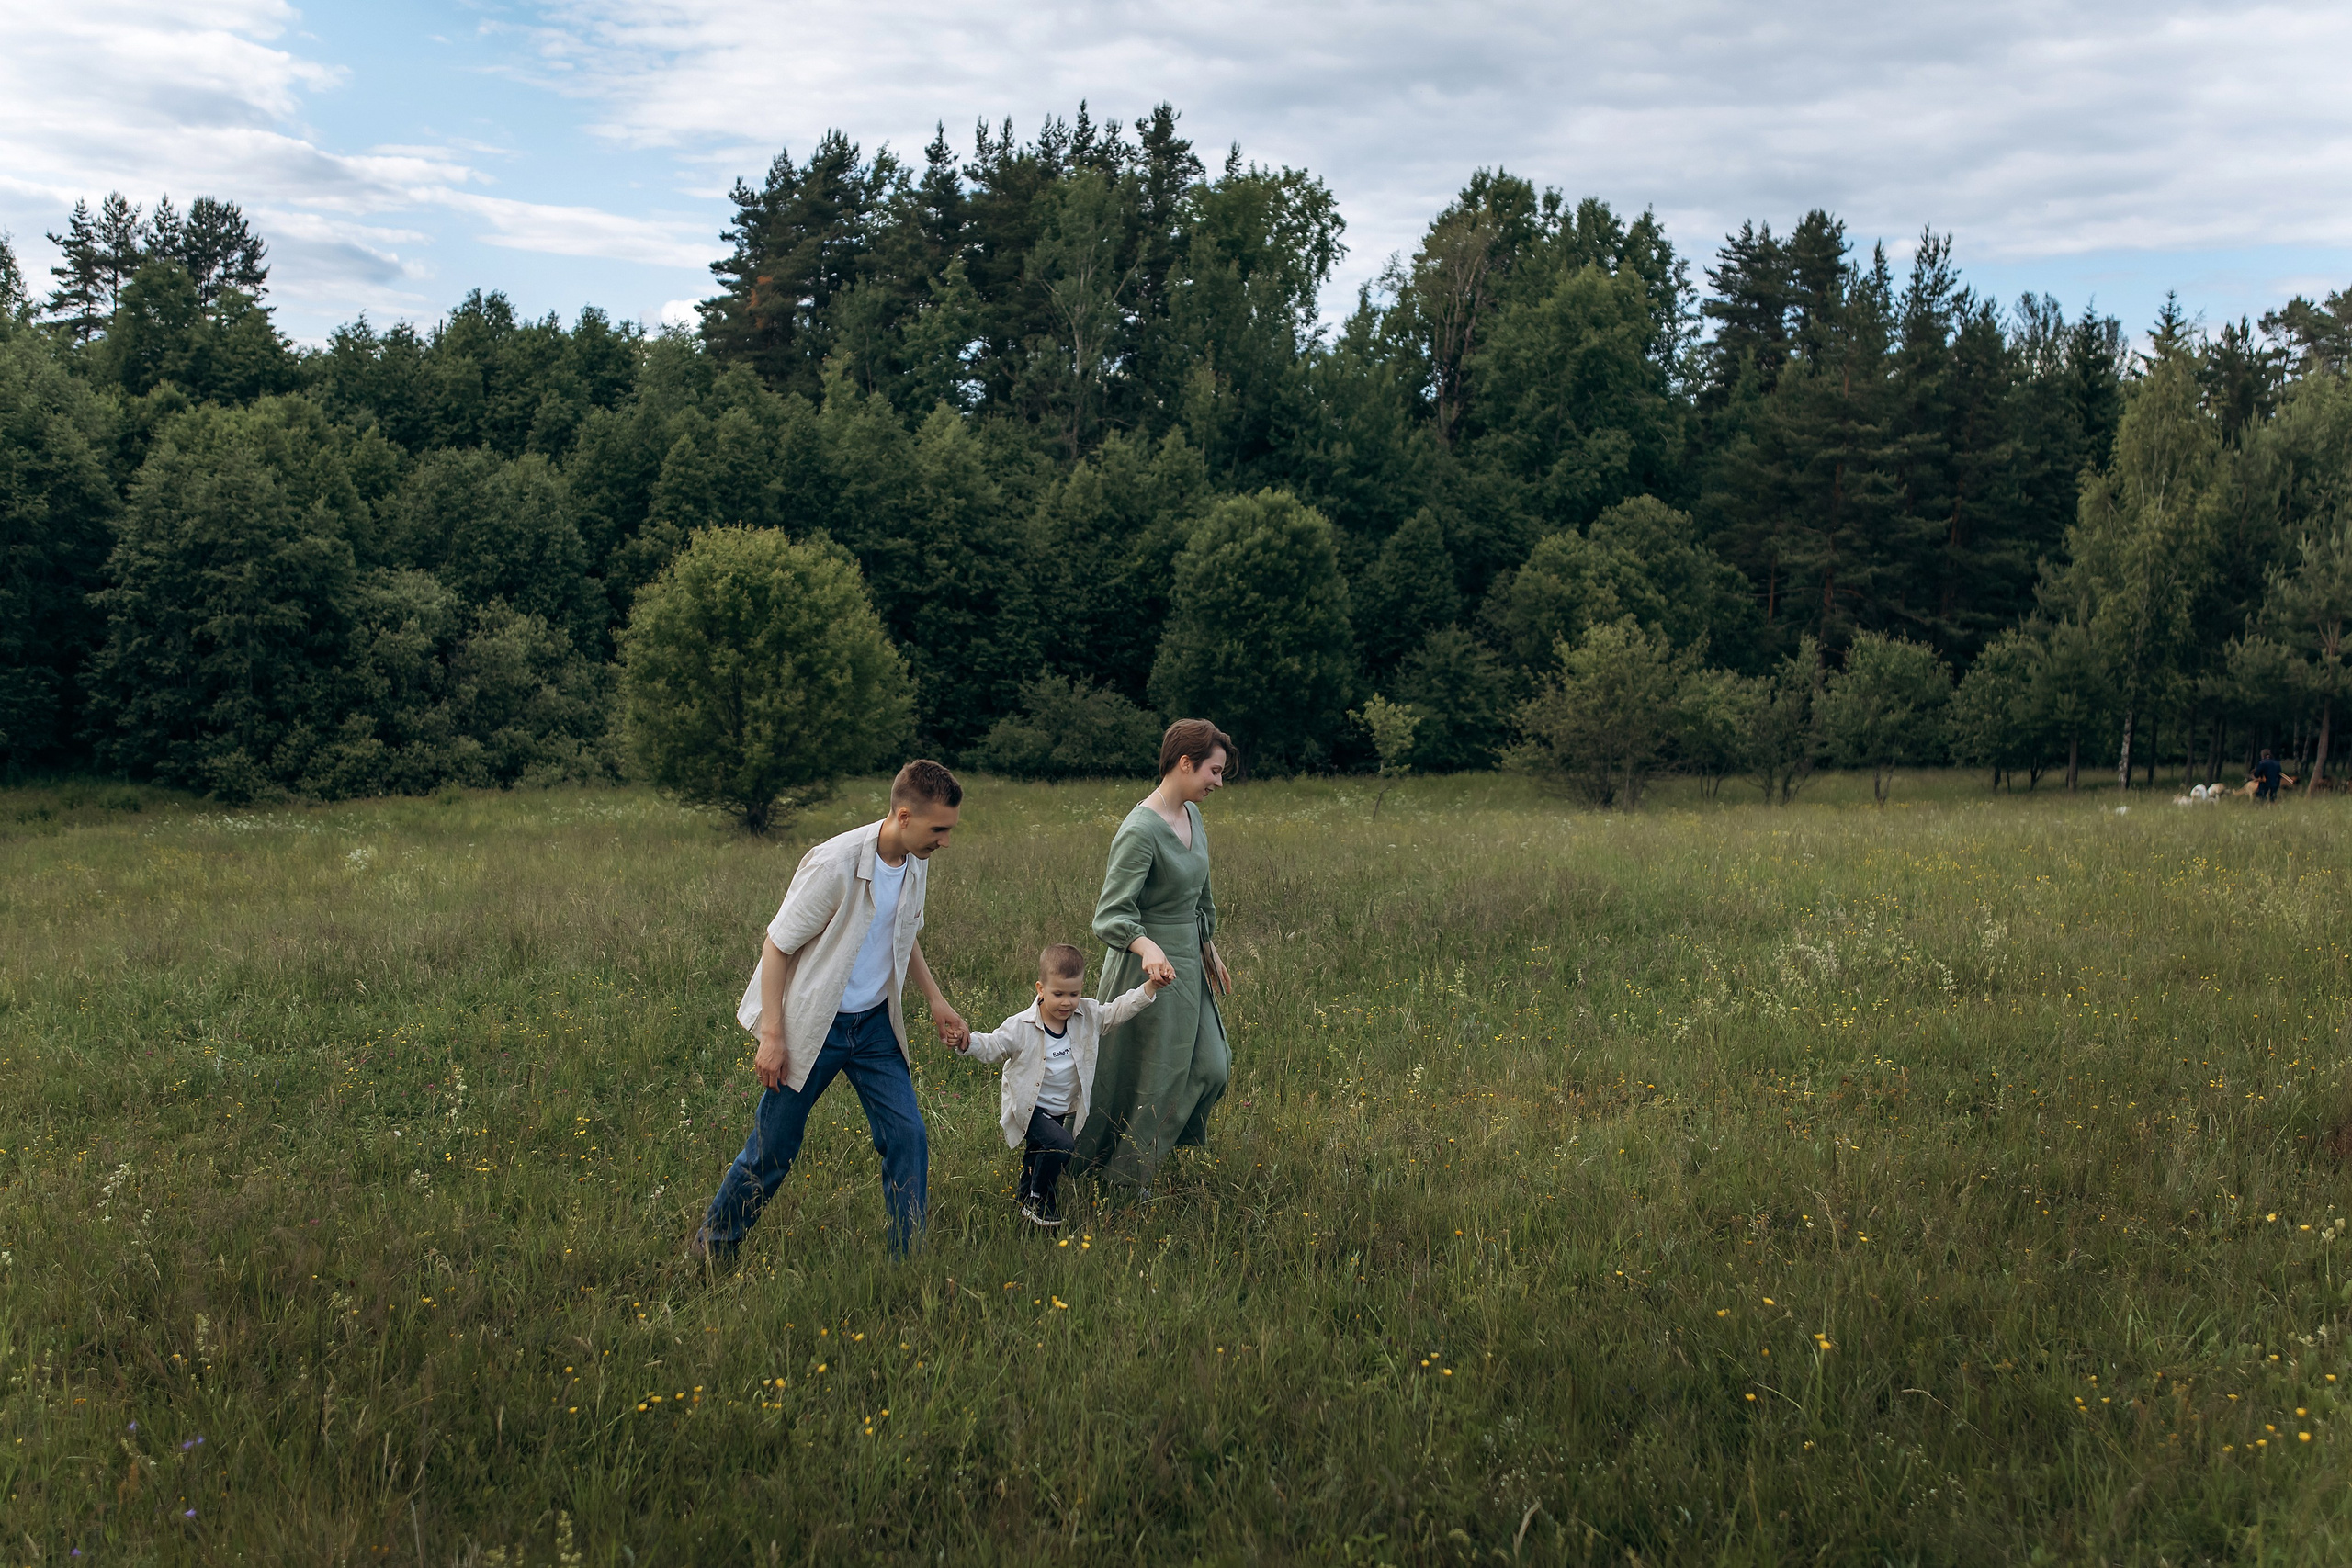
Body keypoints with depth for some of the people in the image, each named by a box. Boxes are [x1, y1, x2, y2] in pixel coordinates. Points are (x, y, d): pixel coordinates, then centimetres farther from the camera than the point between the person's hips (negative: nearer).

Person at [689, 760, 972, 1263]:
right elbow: (777, 945, -17)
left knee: (908, 1136, -4)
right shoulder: (834, 864, -25)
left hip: (874, 1024, 6)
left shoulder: (916, 864, -2)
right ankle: (710, 1248, 28)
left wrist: (937, 1001, 13)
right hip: (812, 1028, -6)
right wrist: (772, 1035, -18)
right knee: (772, 1150, 5)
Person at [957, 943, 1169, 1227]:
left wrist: (1152, 986, -19)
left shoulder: (1089, 1016, -7)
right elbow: (992, 1046, -16)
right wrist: (967, 1042, -37)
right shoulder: (1022, 1026, -19)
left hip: (1065, 1111, 6)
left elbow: (1122, 1009, -6)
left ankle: (1026, 1191, 50)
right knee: (1059, 1144, -26)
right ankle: (1036, 1203, -7)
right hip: (1030, 1107, -6)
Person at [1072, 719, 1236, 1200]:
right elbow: (1110, 915, -28)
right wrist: (1147, 946, -45)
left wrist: (1209, 949, 25)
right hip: (1149, 970, -9)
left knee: (1210, 1069, 14)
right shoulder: (1141, 830, -23)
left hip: (1188, 965, 9)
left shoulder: (1192, 816, 5)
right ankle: (1121, 1178, 24)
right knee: (1155, 1079, 4)